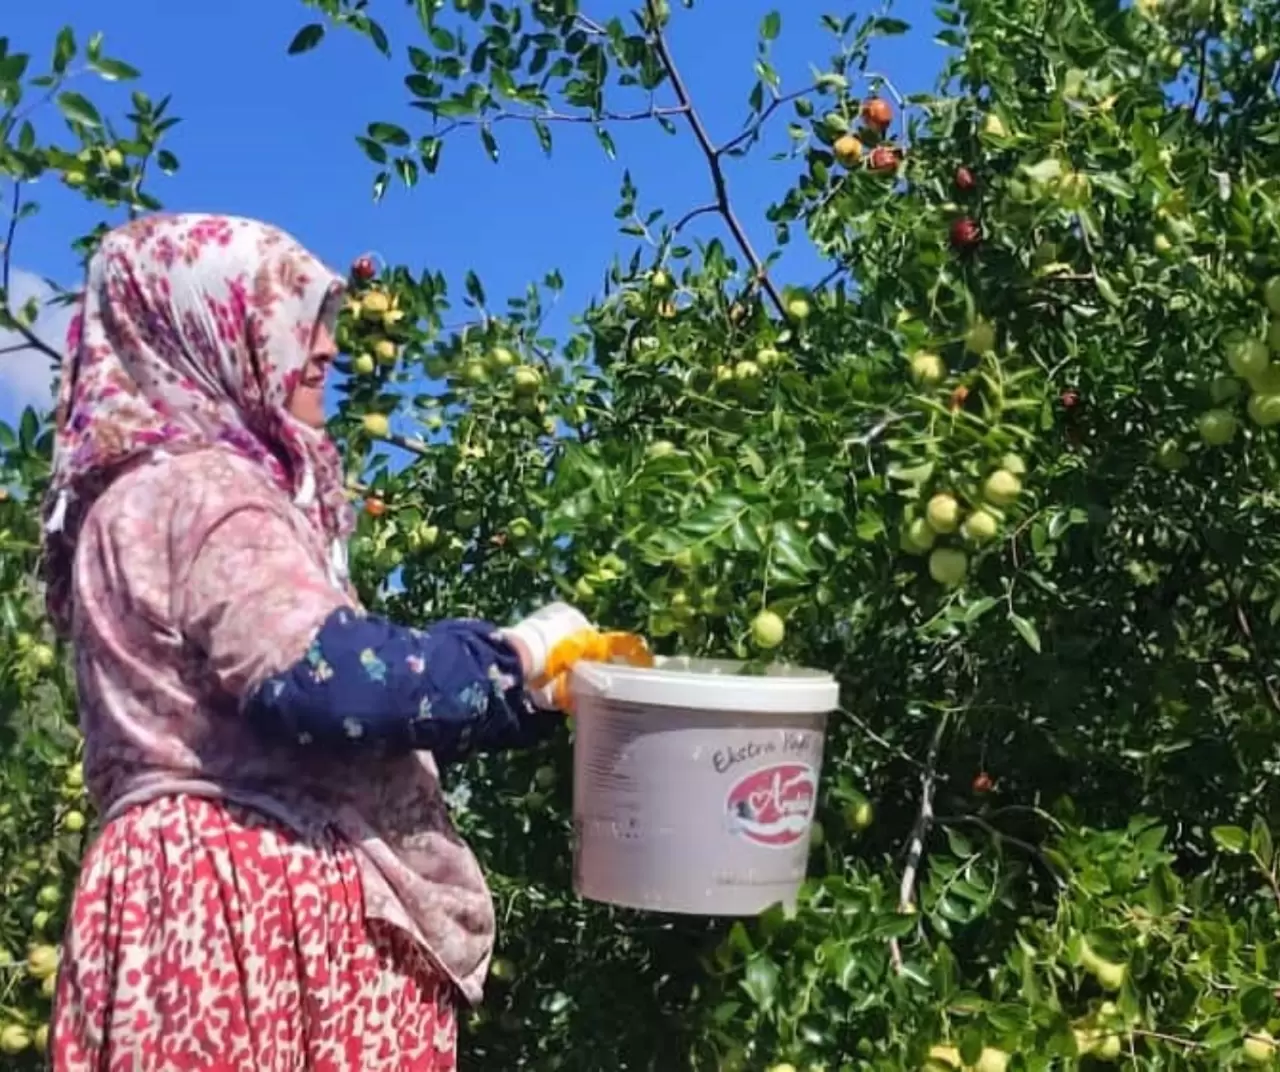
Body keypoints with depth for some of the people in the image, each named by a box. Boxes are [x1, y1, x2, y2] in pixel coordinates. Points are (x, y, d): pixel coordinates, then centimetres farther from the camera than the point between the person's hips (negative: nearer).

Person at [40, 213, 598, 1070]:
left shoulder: (181, 487, 19)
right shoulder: (198, 491, -13)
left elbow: (314, 687, 19)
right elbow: (326, 682, -26)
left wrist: (528, 691, 13)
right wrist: (513, 657, -12)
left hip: (242, 889, 10)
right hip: (243, 899, -10)